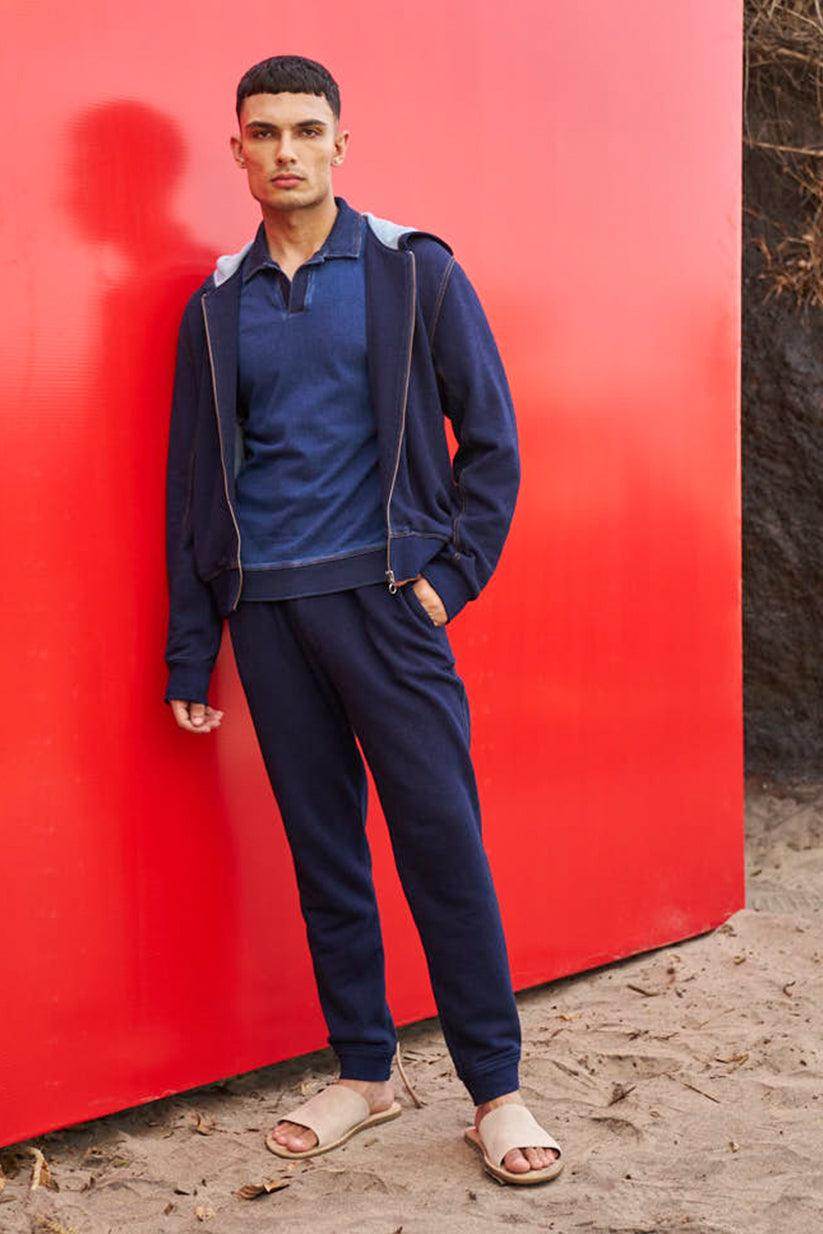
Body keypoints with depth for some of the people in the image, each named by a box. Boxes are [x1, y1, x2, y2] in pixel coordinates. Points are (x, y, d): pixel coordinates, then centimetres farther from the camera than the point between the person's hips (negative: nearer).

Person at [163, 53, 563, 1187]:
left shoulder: (413, 272, 3)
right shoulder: (217, 305, 11)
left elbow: (490, 437, 3)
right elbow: (192, 484, 12)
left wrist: (451, 573, -8)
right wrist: (190, 657, 9)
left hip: (380, 592, -3)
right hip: (264, 605, 3)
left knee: (442, 838, -4)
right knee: (322, 847, 8)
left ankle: (497, 1092, 6)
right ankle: (364, 1072, 20)